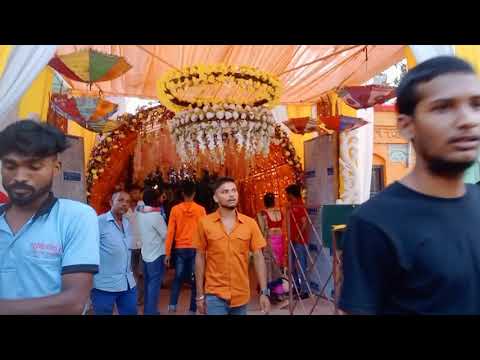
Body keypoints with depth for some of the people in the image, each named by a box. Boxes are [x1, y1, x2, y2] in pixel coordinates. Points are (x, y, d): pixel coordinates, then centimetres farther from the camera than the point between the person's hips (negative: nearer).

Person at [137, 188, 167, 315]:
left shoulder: (140, 214, 3)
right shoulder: (156, 215, -20)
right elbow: (166, 234, -14)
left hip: (146, 253, 8)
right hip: (156, 254, -8)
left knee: (148, 283, 18)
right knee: (154, 283, 2)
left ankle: (147, 309, 28)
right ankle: (151, 311, 7)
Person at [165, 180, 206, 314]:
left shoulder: (175, 209, -1)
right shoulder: (201, 210, -3)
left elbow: (170, 232, -2)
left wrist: (168, 253, 3)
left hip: (180, 249, 1)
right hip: (195, 249, -1)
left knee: (178, 278, 17)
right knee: (195, 280, 8)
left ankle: (172, 305, 7)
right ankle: (193, 309, 11)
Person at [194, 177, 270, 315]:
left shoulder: (250, 223, -3)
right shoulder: (204, 223, -6)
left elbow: (258, 257, -1)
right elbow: (200, 258, -1)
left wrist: (264, 292, -5)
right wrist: (200, 294, 0)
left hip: (242, 295, 2)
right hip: (214, 295, -2)